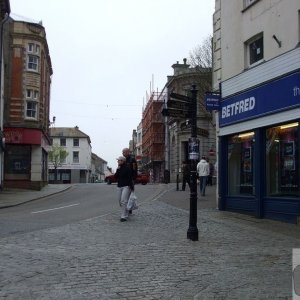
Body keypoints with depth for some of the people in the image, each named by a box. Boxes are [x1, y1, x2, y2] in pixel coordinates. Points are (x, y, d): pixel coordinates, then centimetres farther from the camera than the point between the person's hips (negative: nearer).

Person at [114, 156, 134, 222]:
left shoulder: (127, 168, -8)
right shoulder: (118, 168, 14)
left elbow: (130, 178, -12)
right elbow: (115, 176, 5)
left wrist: (131, 187, -17)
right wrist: (118, 169, -6)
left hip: (126, 186, -8)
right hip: (119, 186, 8)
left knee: (124, 201, -16)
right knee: (120, 201, 10)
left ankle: (124, 216, -15)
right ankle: (127, 212, 31)